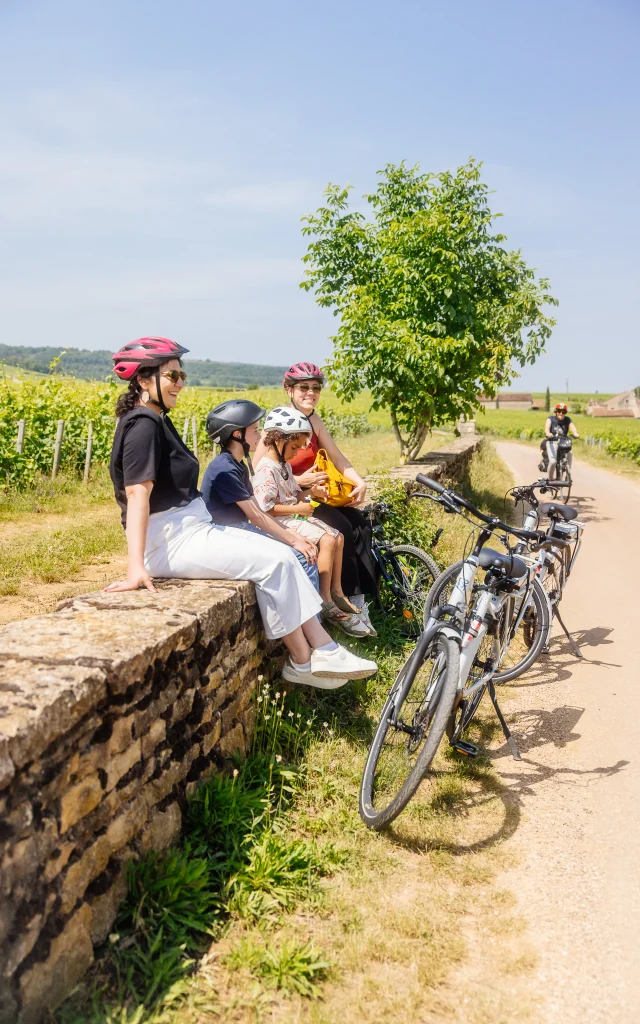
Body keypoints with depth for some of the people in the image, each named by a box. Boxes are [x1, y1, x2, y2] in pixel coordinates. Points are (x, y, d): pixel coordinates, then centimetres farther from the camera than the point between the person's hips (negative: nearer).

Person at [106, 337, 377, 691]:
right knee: (274, 562, -15)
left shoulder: (157, 421, 16)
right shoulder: (142, 424, -14)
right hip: (170, 540, -10)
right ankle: (302, 662, -2)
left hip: (193, 527, 10)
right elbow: (137, 492, -25)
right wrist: (136, 566, -34)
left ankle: (325, 650, -2)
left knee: (283, 554, -1)